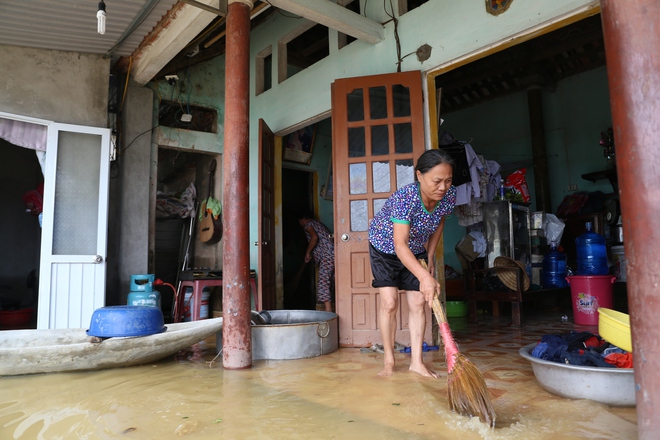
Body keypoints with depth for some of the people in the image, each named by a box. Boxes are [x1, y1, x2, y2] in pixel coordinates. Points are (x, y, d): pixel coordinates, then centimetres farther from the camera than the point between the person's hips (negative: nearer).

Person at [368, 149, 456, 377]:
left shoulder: (449, 195, -21)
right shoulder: (405, 197, -39)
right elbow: (400, 246, -43)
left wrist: (430, 256, 0)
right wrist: (424, 276, -53)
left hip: (415, 249, 5)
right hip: (385, 246, -5)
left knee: (418, 303, 1)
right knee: (389, 302, -10)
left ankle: (416, 361, 11)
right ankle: (389, 361, 5)